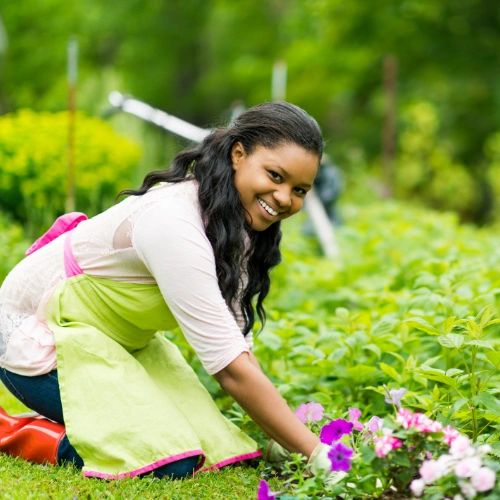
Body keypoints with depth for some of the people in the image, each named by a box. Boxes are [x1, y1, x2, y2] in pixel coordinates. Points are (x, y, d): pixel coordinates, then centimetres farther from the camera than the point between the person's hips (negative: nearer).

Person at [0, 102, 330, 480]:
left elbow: (236, 345, -1)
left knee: (214, 444, -7)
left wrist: (280, 440, -10)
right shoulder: (175, 224, -33)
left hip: (117, 338, 9)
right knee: (170, 460, -23)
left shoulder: (235, 225, -4)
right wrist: (314, 452, -31)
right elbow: (230, 367, -33)